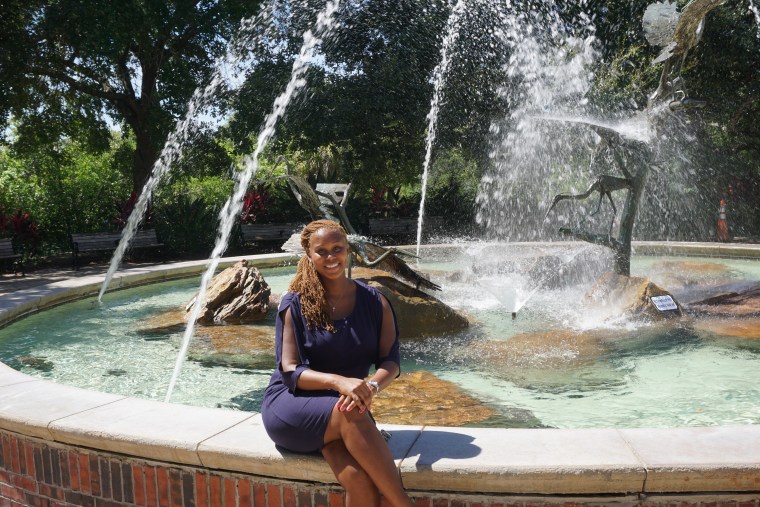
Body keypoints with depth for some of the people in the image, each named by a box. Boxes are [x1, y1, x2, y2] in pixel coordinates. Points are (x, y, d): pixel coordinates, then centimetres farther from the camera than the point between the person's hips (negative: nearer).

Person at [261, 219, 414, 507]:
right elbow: (290, 371, -10)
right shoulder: (295, 304, -3)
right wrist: (339, 381, -29)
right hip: (291, 406, -1)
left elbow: (391, 361, -5)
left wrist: (372, 386, -29)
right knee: (351, 415, -36)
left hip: (347, 407, 2)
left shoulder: (374, 302, 3)